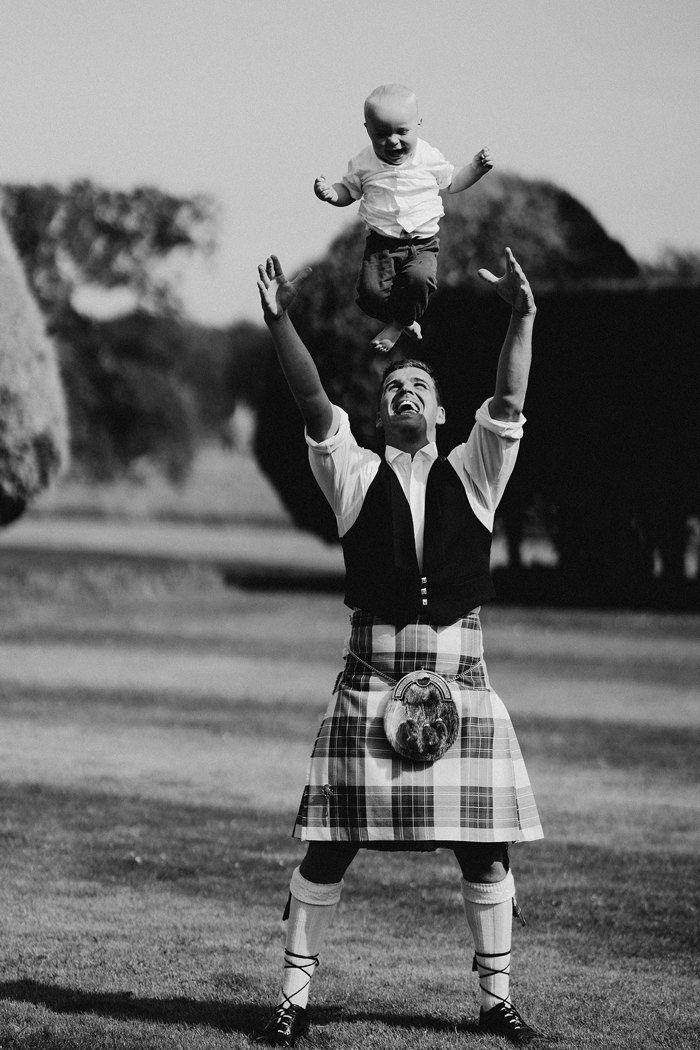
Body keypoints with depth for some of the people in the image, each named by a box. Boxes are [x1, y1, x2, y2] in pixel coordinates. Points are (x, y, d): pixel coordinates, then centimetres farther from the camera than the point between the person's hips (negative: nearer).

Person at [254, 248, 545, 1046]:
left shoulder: (471, 476, 10)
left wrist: (521, 320, -17)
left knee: (485, 846, 3)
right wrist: (280, 325, -20)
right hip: (372, 676, -1)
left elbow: (507, 405, -4)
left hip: (461, 675, 1)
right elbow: (313, 402, -7)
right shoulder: (356, 477, 6)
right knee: (330, 845, -1)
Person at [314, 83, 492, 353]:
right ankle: (405, 318, 10)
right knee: (371, 292, -21)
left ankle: (397, 325, -5)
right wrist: (331, 193, -9)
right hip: (381, 244, 1)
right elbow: (349, 191, 13)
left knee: (419, 278, -31)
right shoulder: (365, 163, -2)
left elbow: (452, 184, 16)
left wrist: (476, 168, 1)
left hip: (422, 245, -1)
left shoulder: (430, 158, -1)